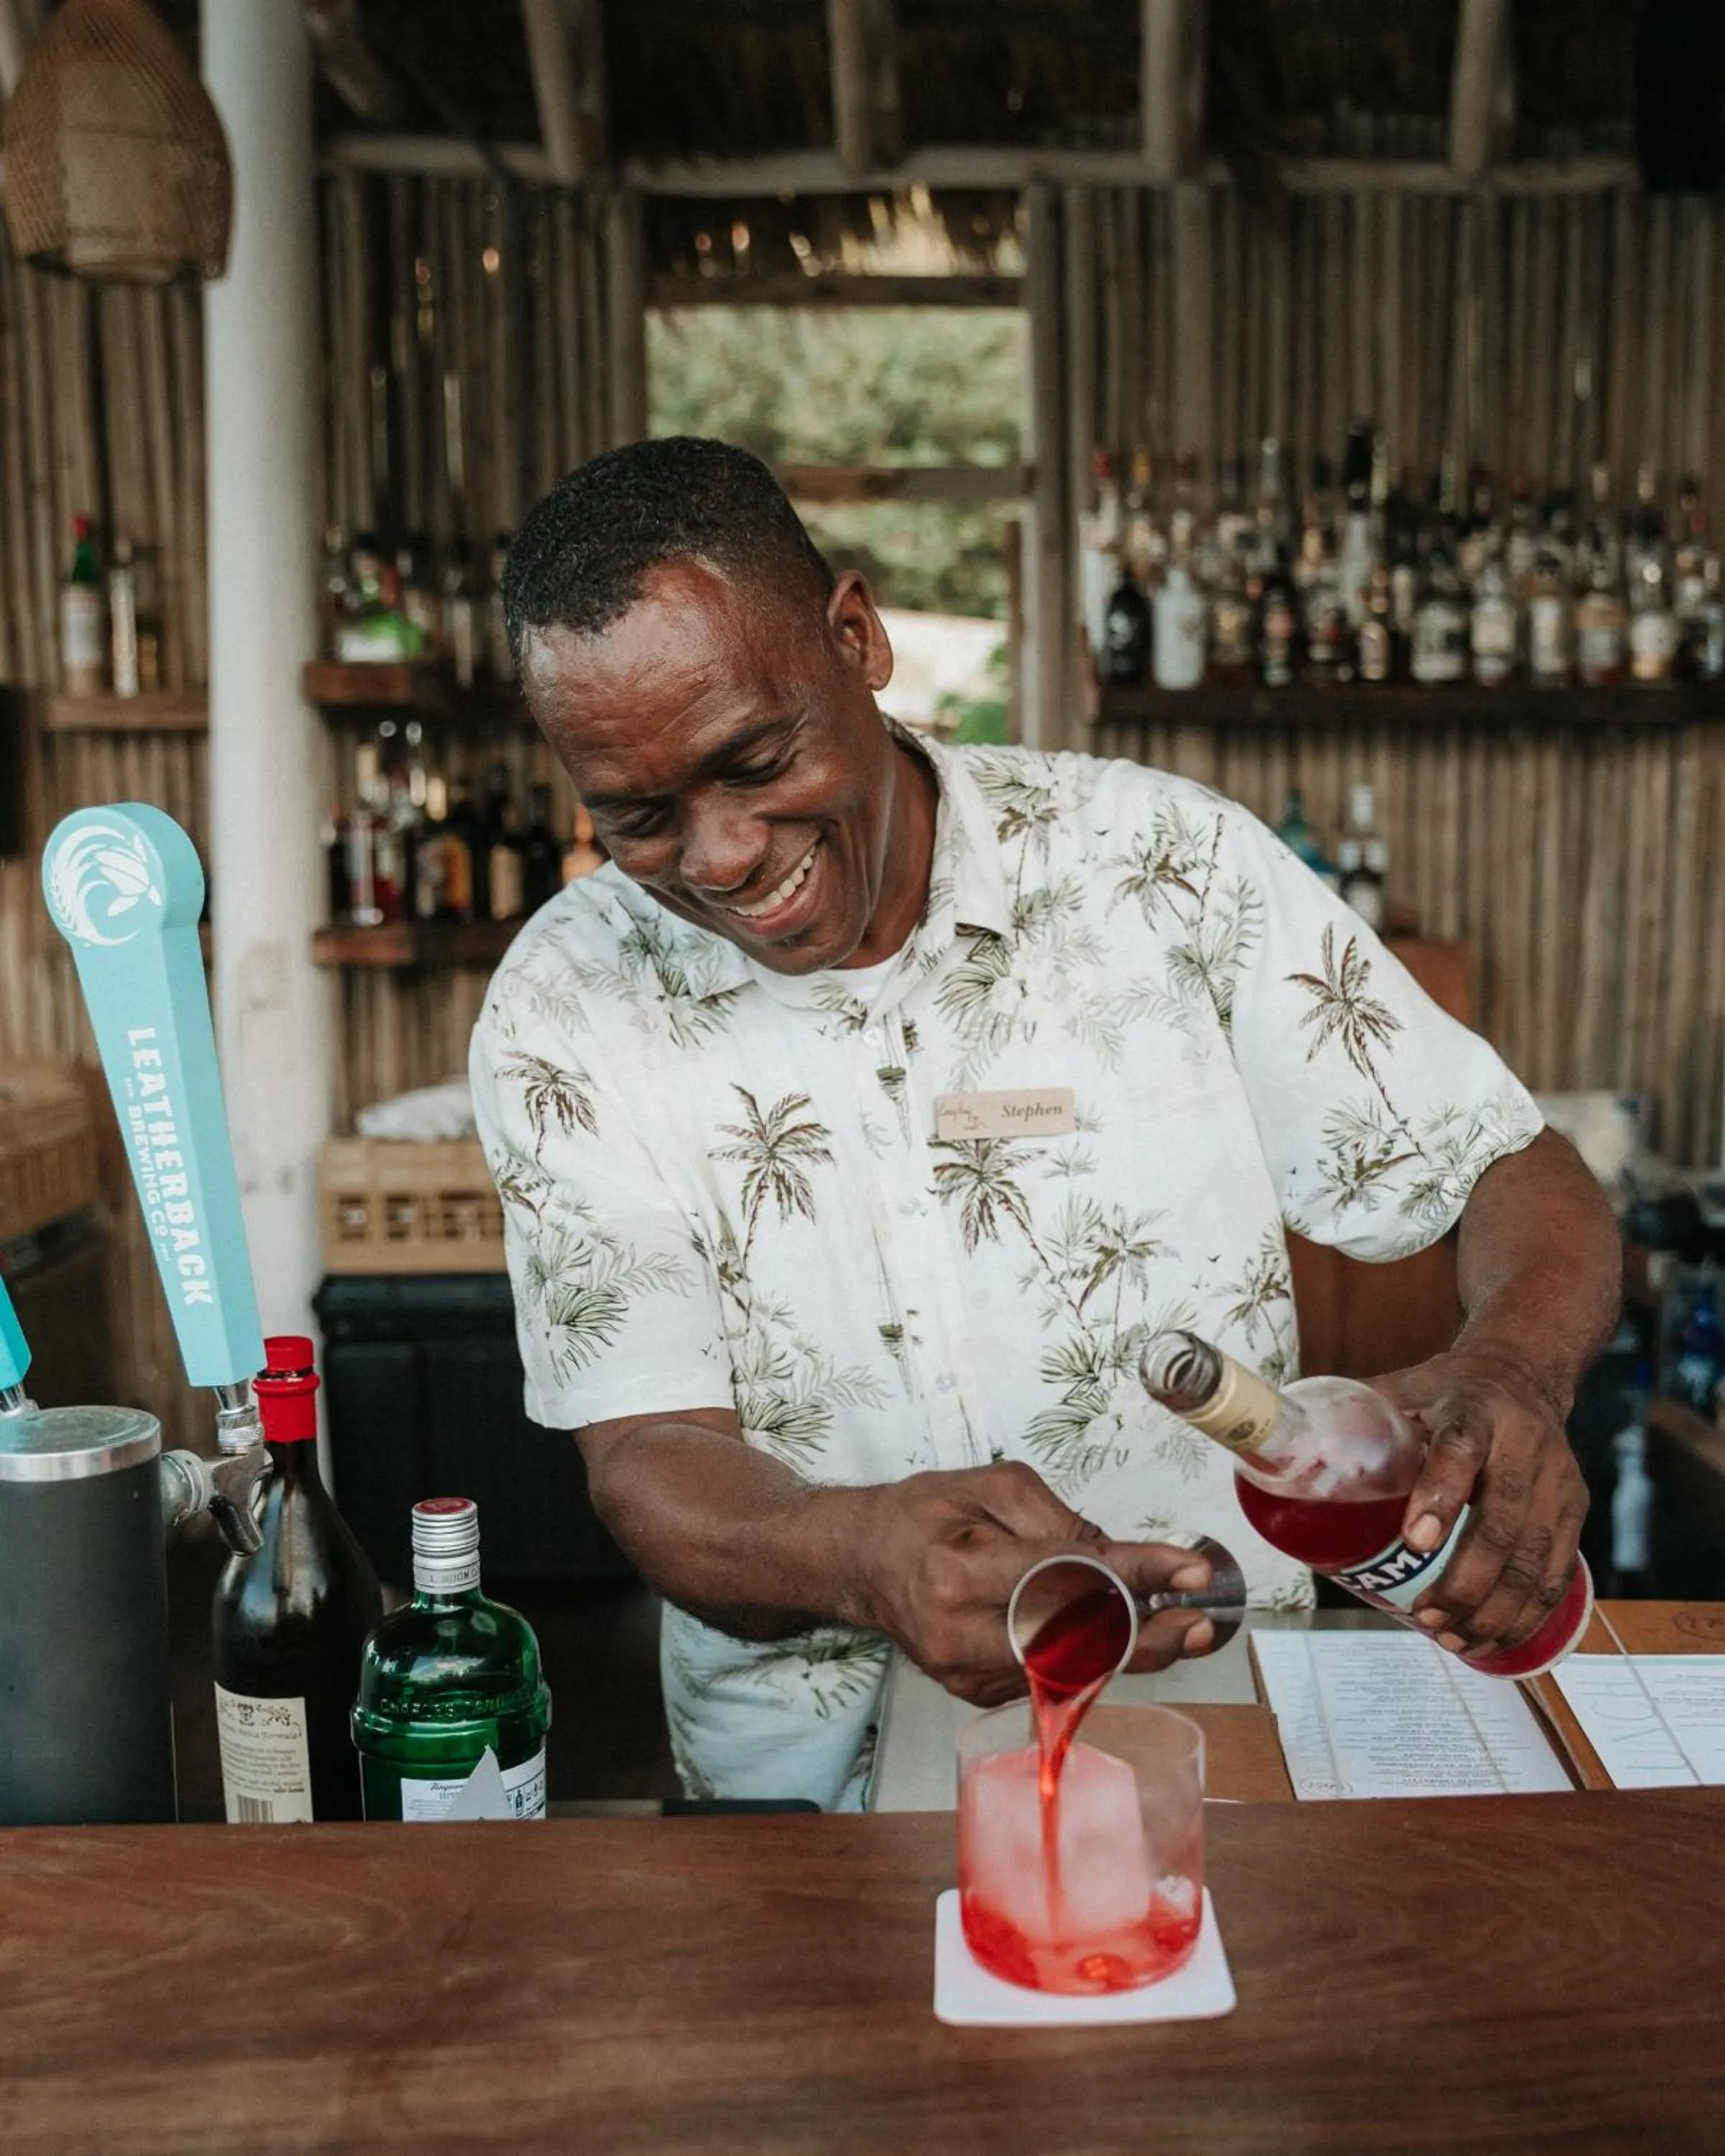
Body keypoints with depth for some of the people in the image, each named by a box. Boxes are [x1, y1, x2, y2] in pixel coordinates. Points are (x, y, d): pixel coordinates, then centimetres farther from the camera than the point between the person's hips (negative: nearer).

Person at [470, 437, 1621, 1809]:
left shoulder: (1164, 865, -5)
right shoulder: (567, 1012, -4)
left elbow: (1522, 1180, 0)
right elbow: (649, 1461, -9)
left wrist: (1508, 1375, -23)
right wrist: (860, 1559, -31)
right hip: (809, 1793, 1)